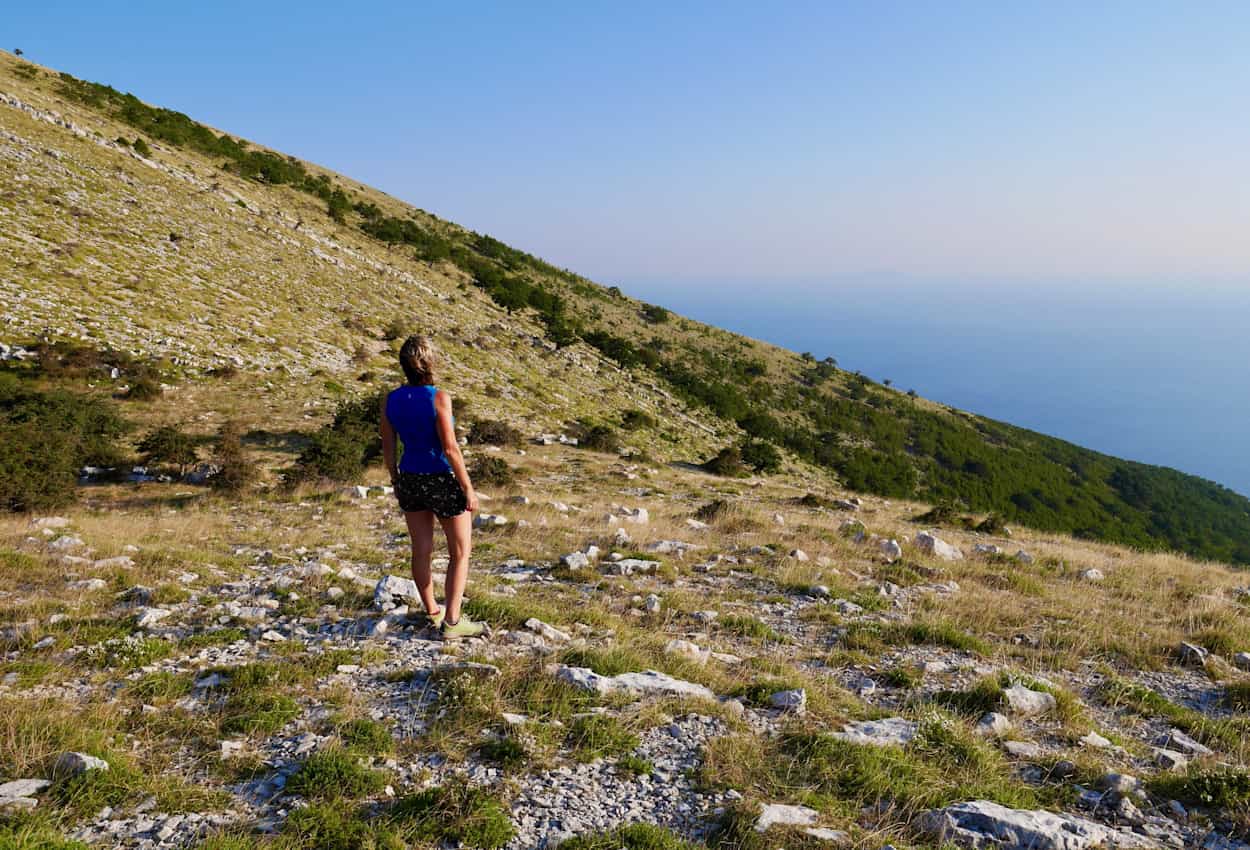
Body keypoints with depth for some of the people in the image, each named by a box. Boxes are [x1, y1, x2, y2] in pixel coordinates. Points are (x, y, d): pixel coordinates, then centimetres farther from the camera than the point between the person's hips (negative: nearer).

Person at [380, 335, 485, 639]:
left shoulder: (390, 399, -4)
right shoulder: (439, 397, -21)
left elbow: (388, 447, 3)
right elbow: (450, 449, -22)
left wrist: (396, 482, 18)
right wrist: (468, 489, -13)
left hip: (410, 480, 6)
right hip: (443, 482, -5)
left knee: (421, 550, 17)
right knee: (461, 552, 9)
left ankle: (432, 613, 32)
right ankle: (451, 622, 7)